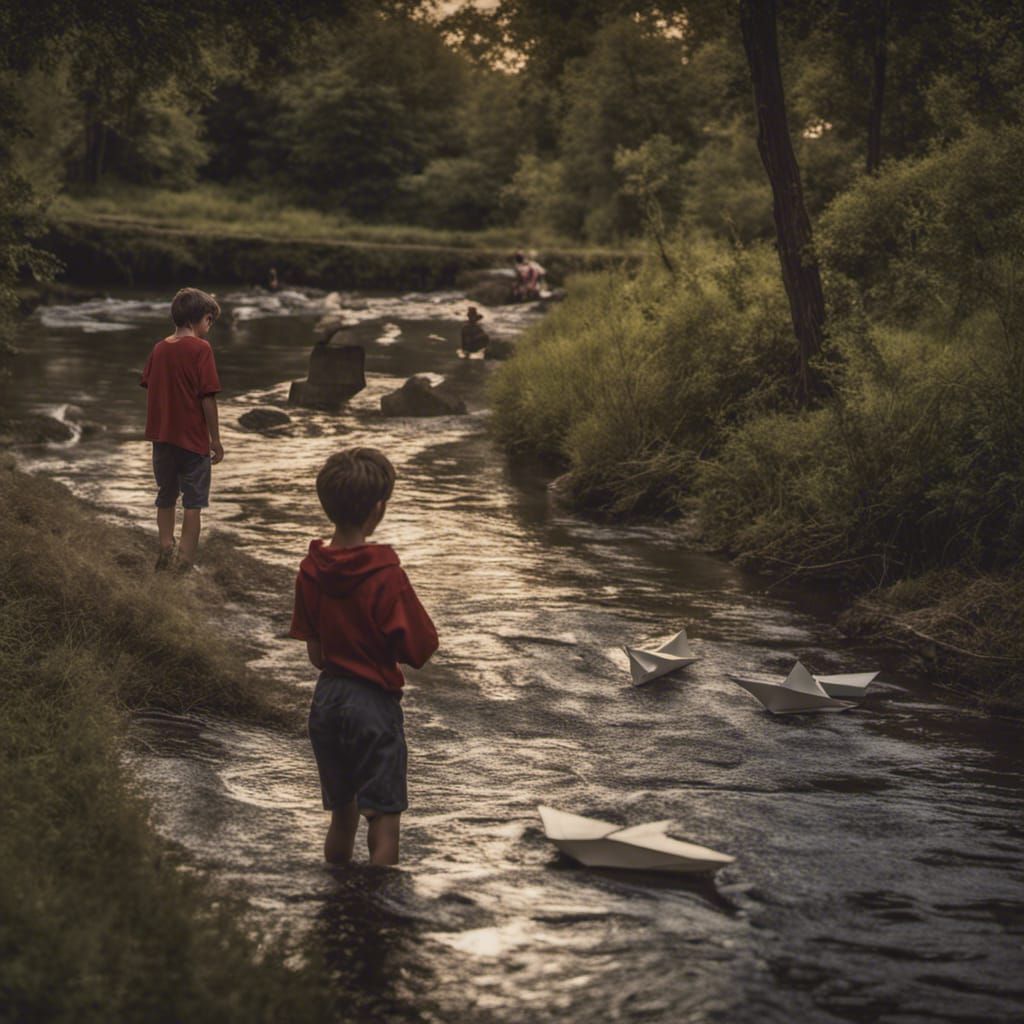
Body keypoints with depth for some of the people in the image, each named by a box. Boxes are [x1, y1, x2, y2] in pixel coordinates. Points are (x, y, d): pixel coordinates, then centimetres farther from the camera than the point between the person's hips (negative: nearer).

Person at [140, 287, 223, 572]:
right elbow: (207, 398, -14)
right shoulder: (201, 349, -13)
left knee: (166, 498, 17)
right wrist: (215, 440, -7)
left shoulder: (159, 349, 5)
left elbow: (149, 391, 9)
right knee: (194, 503, 5)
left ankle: (166, 552, 19)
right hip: (193, 439, -5)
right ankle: (185, 560, 5)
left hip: (162, 437, 5)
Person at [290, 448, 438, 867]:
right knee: (383, 825, -1)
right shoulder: (385, 575, -17)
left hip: (326, 700, 6)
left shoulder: (311, 569, 0)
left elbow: (314, 652, 8)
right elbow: (419, 649, -15)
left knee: (342, 817, 19)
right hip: (374, 702, -6)